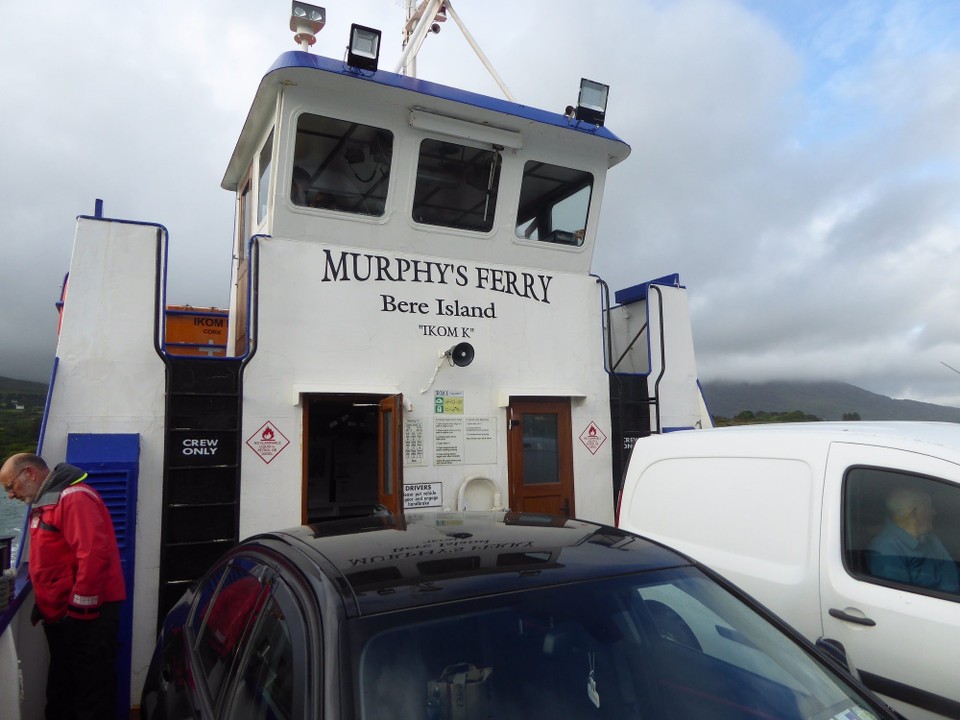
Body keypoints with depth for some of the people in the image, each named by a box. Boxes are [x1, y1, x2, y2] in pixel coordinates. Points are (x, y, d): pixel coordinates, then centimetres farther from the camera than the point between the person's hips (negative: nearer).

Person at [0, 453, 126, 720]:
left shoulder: (74, 497, -18)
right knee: (61, 685, 21)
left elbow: (94, 554, -26)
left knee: (92, 688, 1)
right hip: (59, 614, 10)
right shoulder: (45, 503, 16)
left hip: (85, 615, -10)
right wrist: (43, 604, 18)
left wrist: (80, 610, -21)